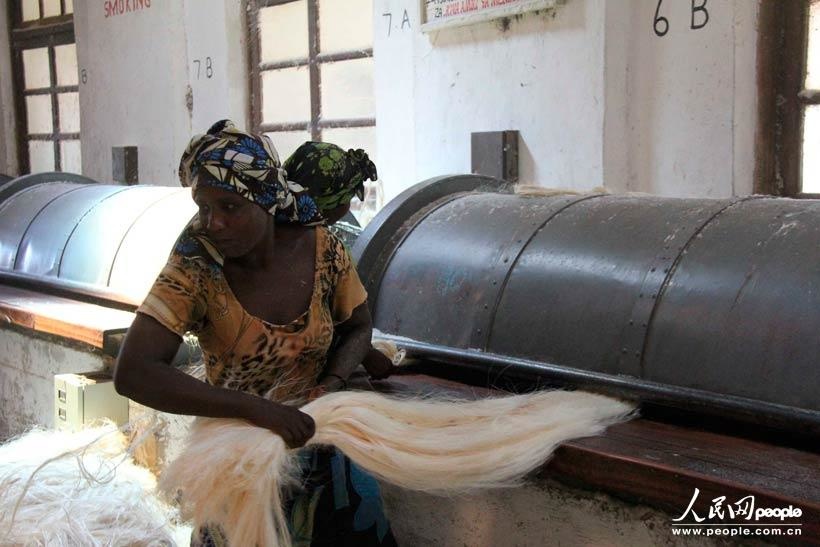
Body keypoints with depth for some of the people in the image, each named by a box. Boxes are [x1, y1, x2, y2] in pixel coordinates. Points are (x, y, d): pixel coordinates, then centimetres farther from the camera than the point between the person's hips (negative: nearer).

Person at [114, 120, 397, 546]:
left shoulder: (320, 249, -14)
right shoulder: (196, 268, -22)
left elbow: (358, 327, 3)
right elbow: (133, 375, -31)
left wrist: (331, 384, -17)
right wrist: (257, 409, -36)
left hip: (315, 435, 3)